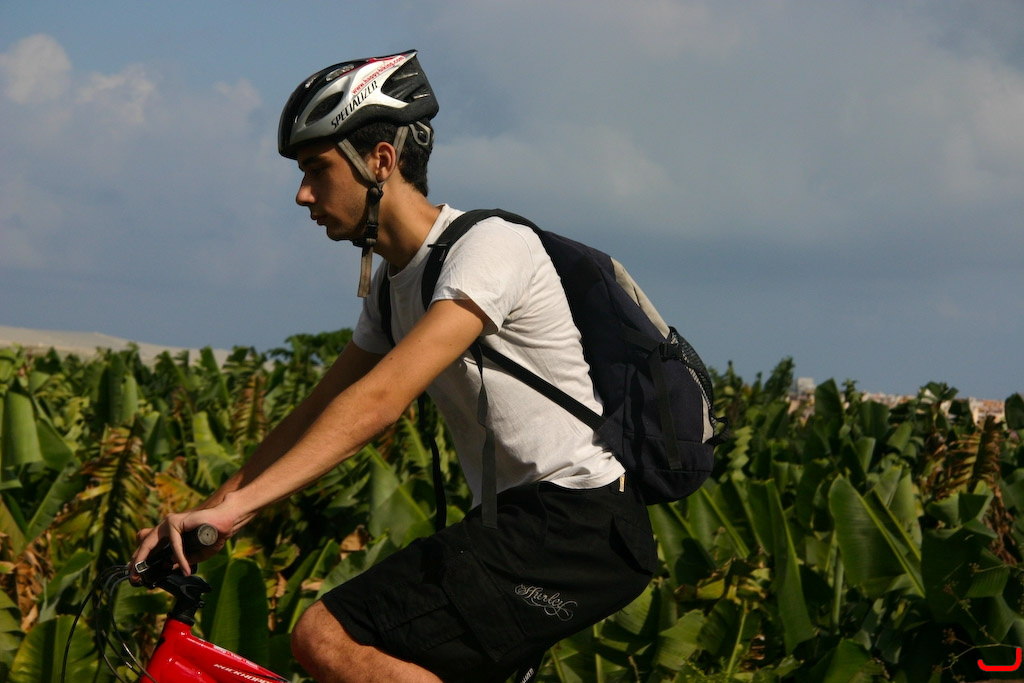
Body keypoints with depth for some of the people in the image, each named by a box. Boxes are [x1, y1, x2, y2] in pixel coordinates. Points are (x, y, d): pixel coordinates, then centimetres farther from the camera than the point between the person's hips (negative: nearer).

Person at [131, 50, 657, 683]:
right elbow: (318, 415, 17)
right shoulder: (393, 283, 15)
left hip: (578, 528, -10)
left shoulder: (489, 247, -15)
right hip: (524, 519, 10)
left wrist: (235, 505, -32)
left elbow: (381, 399, -26)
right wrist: (195, 520, 7)